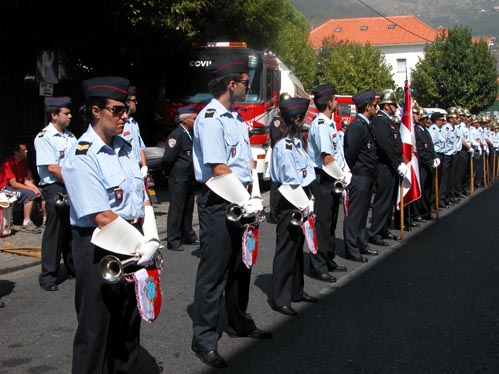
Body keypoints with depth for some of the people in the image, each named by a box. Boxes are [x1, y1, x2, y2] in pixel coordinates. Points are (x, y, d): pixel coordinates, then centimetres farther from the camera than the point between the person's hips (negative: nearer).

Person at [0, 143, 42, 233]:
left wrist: (36, 188, -14)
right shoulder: (9, 163, -21)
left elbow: (26, 180, 4)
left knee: (41, 192, 1)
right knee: (30, 194, -29)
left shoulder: (23, 162, 4)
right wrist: (32, 189, -23)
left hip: (17, 187, 9)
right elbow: (13, 184, -25)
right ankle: (26, 224, -27)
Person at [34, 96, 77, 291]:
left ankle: (73, 269, 28)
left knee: (73, 230, 14)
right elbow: (52, 167, -15)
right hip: (55, 189, -7)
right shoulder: (44, 137, -9)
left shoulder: (70, 136, 14)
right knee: (54, 232, -3)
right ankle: (48, 276, 6)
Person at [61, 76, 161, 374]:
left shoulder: (125, 148, 8)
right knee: (97, 329, 5)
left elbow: (143, 199, 8)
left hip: (130, 248, 8)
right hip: (99, 251, -8)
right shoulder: (82, 158, -17)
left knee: (129, 321, 20)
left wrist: (151, 241, -5)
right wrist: (141, 247, -16)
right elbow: (102, 218, -21)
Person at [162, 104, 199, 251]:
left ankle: (188, 236, 29)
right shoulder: (177, 135, -16)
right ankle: (173, 241, 3)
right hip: (178, 178, -8)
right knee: (176, 209, -3)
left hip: (190, 178, 8)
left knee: (188, 208, 17)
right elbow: (168, 158, -18)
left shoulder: (192, 134, 9)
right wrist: (171, 173, -4)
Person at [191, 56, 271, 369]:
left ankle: (240, 323, 36)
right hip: (218, 203, -9)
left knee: (241, 265, 19)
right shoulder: (210, 118, -16)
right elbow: (219, 170, -21)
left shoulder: (236, 117, 13)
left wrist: (253, 193, 4)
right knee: (214, 270, -1)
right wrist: (246, 200, -18)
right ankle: (205, 338, 10)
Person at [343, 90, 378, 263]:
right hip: (359, 176, -10)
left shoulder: (365, 125, 15)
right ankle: (351, 250, 3)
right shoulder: (356, 126, -17)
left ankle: (362, 244, 29)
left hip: (367, 176, 10)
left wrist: (371, 173, 13)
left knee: (363, 211, 18)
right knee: (354, 213, -3)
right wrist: (351, 170, -10)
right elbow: (351, 151, -22)